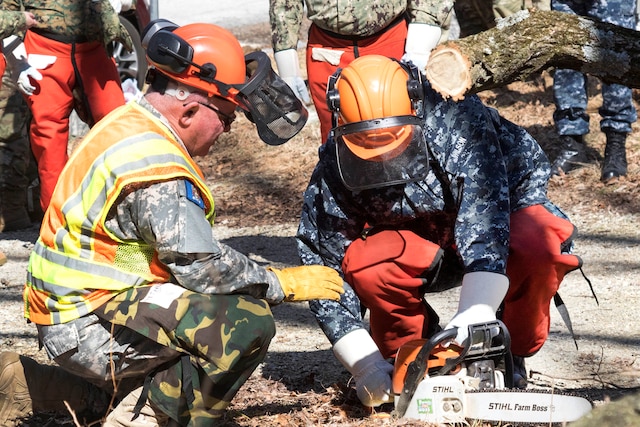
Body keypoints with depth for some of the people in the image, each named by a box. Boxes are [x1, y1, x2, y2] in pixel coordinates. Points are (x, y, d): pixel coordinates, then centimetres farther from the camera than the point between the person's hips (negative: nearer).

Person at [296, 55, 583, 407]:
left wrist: (475, 317, -53)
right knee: (364, 264, -31)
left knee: (542, 246, -36)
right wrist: (365, 366, -25)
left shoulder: (458, 125, -32)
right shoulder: (334, 173, -22)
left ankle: (510, 352, -9)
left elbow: (485, 221, -41)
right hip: (420, 251, 2)